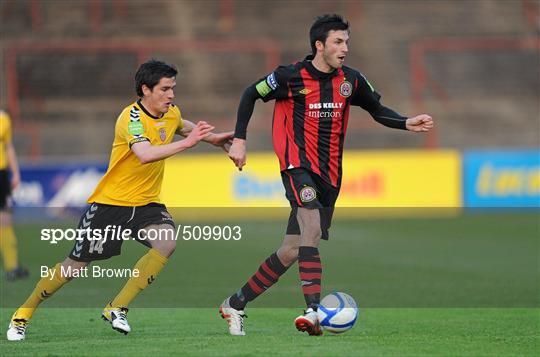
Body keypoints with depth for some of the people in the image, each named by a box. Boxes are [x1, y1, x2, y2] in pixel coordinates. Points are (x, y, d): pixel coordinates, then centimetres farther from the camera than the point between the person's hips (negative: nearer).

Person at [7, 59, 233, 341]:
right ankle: (23, 314, 24)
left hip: (147, 202, 5)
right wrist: (186, 143, -43)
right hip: (111, 202, -5)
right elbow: (145, 154, -42)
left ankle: (117, 309, -13)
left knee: (167, 243, -25)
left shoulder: (171, 114, 1)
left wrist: (213, 138, 20)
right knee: (76, 265, 2)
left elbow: (183, 127, 29)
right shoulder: (131, 117, -22)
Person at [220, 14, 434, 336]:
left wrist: (408, 124, 0)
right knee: (312, 228, -29)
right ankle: (314, 312, -37)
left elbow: (377, 110, 18)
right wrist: (239, 139, -1)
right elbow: (251, 94, 5)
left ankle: (235, 304, 21)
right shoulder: (292, 77, -8)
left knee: (292, 252, 6)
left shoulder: (351, 81, 4)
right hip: (298, 166, -5)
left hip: (329, 176, 5)